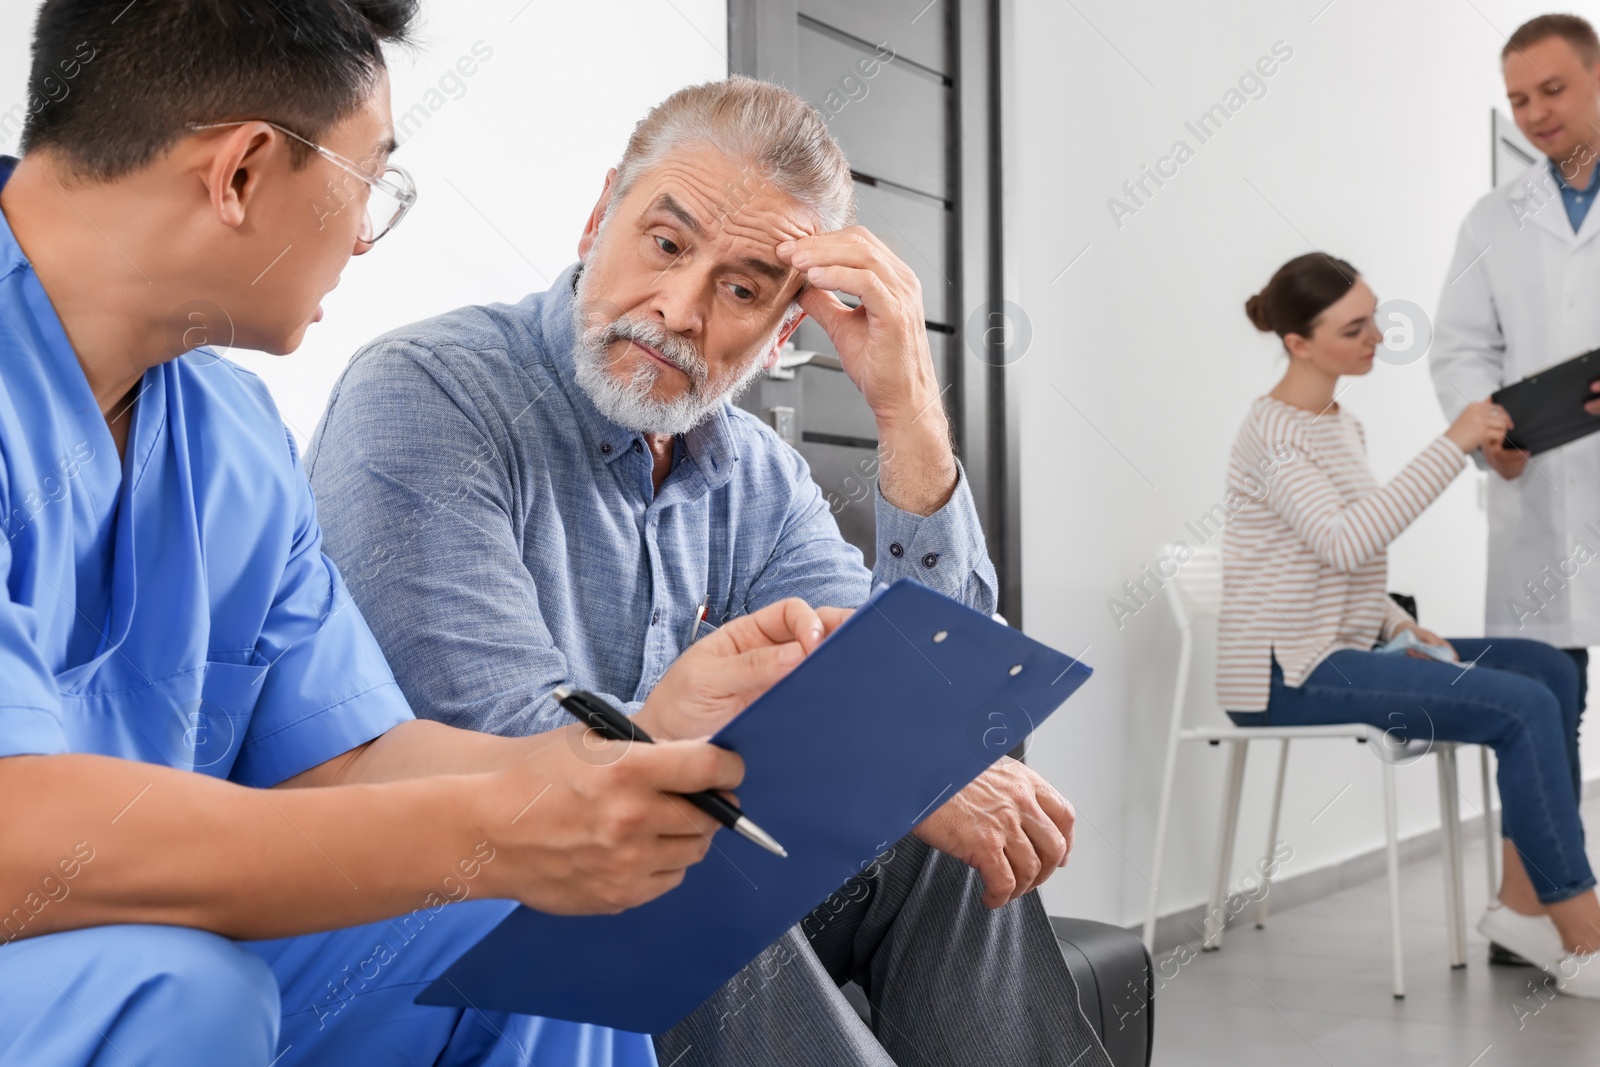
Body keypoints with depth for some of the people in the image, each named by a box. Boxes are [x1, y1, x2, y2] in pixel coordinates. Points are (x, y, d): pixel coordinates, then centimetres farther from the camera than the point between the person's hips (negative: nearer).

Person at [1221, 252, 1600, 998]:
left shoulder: (1341, 424, 15)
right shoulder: (1272, 434, -13)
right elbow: (1345, 542, -29)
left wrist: (1400, 627, 3)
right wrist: (1452, 445, -26)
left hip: (1341, 652, 9)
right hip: (1287, 677, -9)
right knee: (1525, 709, -17)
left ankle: (1523, 901, 0)